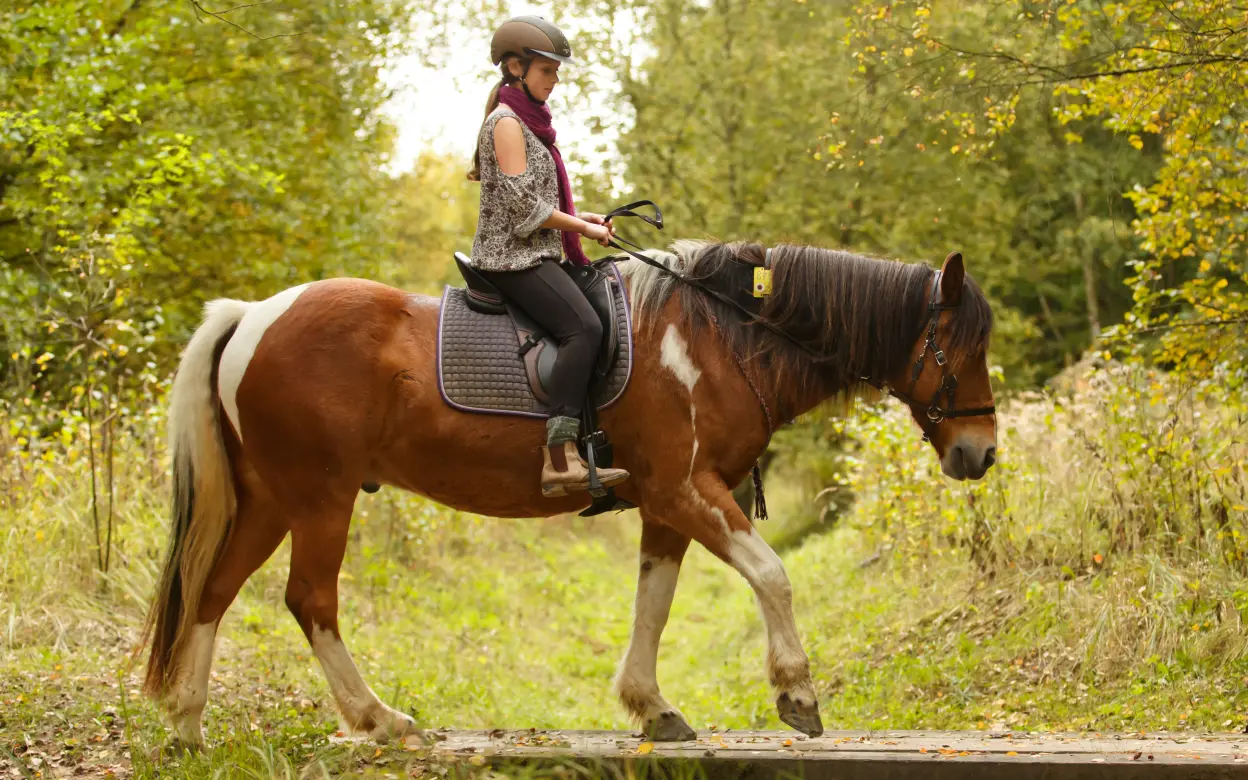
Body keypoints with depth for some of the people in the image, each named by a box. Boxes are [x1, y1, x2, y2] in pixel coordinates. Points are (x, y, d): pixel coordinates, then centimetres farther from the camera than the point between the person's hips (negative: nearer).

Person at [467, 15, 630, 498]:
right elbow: (523, 206, -17)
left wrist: (582, 218, 11)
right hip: (512, 256, -11)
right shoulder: (507, 123, -10)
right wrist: (583, 228, -8)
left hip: (532, 254, 11)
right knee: (583, 327, -28)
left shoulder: (527, 122, 20)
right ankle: (560, 458, -36)